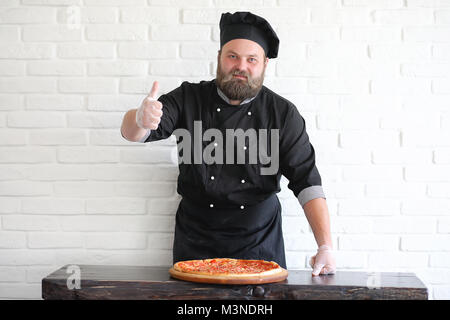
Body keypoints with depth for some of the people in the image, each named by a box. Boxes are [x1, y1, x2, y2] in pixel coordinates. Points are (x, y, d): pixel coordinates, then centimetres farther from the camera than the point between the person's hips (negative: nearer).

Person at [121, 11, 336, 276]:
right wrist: (141, 119, -39)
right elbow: (131, 132, -13)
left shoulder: (283, 114, -5)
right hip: (196, 242, 0)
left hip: (260, 243, 0)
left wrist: (326, 247, -19)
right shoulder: (190, 99, -4)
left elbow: (307, 182, -9)